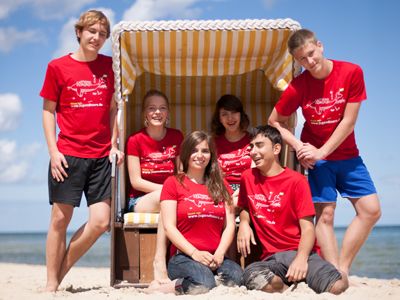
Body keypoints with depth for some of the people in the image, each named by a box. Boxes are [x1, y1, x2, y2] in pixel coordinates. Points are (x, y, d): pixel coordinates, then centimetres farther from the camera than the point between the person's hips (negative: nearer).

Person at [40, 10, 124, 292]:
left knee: (101, 221, -3)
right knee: (60, 219, 0)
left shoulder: (109, 66, 10)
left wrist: (114, 144, 4)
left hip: (101, 156, 3)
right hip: (68, 155, -3)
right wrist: (53, 151, -6)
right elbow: (48, 111, 3)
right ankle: (51, 284, 10)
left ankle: (60, 274, 13)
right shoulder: (58, 67, 2)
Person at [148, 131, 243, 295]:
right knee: (205, 282, -37)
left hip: (215, 258, 4)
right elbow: (169, 227, -3)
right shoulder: (173, 183, 6)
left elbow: (230, 225, 10)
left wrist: (219, 254, -9)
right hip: (183, 257, -4)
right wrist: (194, 253, -15)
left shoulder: (221, 185, 18)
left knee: (236, 276, -31)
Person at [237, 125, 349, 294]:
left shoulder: (296, 181, 0)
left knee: (338, 286, -33)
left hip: (300, 252, -2)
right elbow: (244, 208, 28)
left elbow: (307, 228, -5)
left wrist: (301, 258, -24)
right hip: (271, 259, 2)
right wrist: (244, 223, 3)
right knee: (251, 276, -37)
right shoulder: (248, 177, 11)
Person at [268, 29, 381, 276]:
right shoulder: (298, 86, -13)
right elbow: (274, 122, -3)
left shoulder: (351, 72, -13)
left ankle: (342, 269, 0)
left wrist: (322, 151, -18)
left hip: (347, 155, 2)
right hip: (316, 156, -2)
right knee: (325, 214, -9)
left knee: (371, 210, -6)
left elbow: (349, 120, -13)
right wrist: (299, 146, -16)